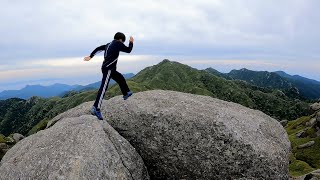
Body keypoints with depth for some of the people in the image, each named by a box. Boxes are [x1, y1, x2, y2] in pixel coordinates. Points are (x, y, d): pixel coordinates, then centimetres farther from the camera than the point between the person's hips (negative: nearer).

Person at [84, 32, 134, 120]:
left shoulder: (109, 44, 18)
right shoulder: (118, 43, -4)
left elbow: (98, 48, 21)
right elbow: (128, 50, 2)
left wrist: (90, 56, 27)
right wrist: (131, 42, 19)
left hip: (109, 69, 10)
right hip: (108, 69, -10)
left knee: (120, 78, 27)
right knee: (104, 87, -16)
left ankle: (126, 93, 46)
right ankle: (96, 108, -22)